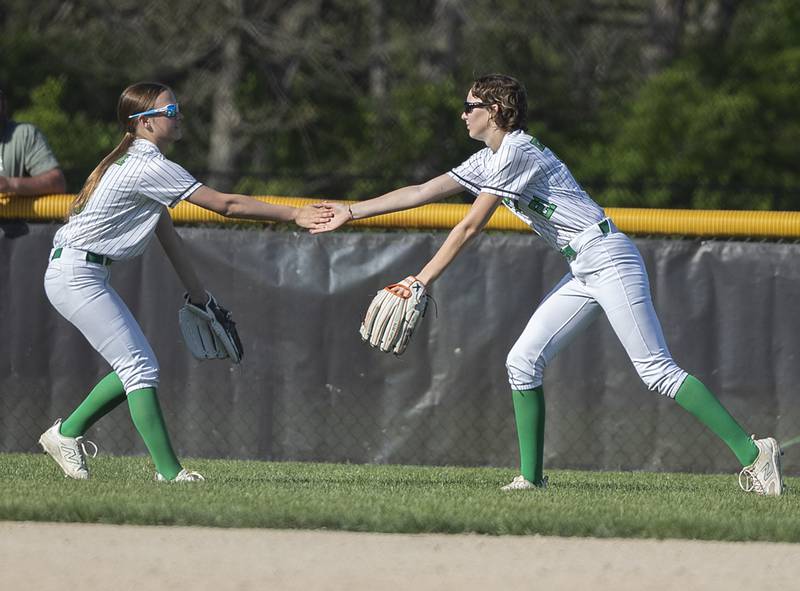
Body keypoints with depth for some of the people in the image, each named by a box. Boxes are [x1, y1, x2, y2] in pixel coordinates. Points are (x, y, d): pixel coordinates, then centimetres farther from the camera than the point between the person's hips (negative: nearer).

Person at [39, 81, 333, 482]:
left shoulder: (137, 163, 15)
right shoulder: (151, 167, -17)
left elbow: (167, 235, 18)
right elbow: (225, 205, -18)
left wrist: (198, 296, 17)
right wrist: (293, 215, -14)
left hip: (86, 275, 10)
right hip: (75, 274, -10)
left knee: (137, 366, 11)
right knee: (140, 369, -12)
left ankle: (66, 434, 20)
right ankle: (169, 471, -13)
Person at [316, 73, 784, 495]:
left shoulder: (516, 152, -11)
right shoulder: (489, 160, 19)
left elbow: (470, 227, -12)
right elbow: (423, 192, 22)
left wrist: (423, 281, -9)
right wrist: (352, 212, 22)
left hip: (609, 258, -10)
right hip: (583, 273, 10)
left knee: (658, 371, -17)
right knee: (523, 363, 3)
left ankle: (753, 454, -20)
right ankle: (532, 479, 6)